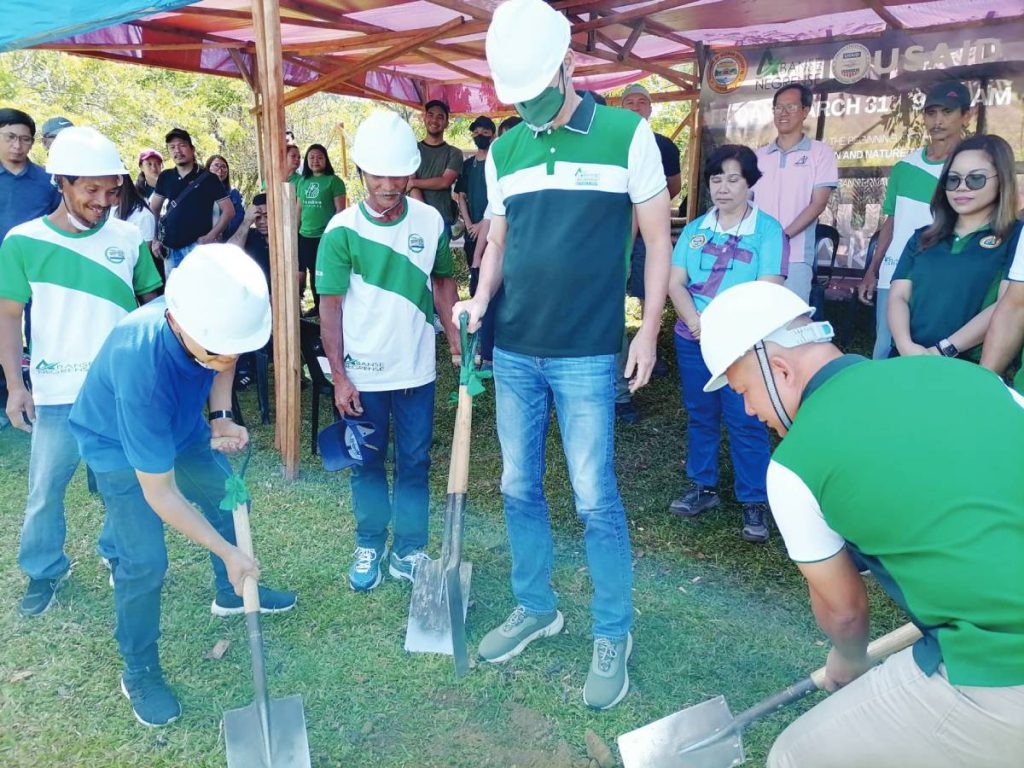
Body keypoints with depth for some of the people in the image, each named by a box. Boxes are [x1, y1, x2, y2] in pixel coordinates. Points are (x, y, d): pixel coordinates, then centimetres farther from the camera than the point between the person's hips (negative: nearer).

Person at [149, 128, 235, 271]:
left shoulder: (208, 178, -1)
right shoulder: (165, 177, 10)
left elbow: (229, 210, -3)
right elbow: (153, 209, 19)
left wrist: (211, 236, -11)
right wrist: (155, 239, 9)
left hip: (197, 246, -4)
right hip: (171, 248, 5)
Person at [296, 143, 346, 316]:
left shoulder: (333, 181, -4)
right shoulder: (302, 181, 12)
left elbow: (340, 209, -8)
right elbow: (299, 209, 17)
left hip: (326, 236, -5)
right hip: (305, 236, 5)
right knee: (312, 272, 12)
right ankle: (318, 306, 25)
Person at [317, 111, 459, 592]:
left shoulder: (430, 221, -3)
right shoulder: (342, 230, -10)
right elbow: (329, 306, -7)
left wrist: (457, 341, -2)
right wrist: (338, 376, -9)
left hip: (416, 371, 2)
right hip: (363, 376, -2)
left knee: (414, 463, 11)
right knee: (368, 465, 13)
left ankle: (409, 551, 27)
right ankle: (369, 548, 31)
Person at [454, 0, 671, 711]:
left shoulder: (627, 133, -3)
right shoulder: (502, 153, 9)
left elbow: (658, 240, 0)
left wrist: (648, 331, -5)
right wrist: (480, 299, -2)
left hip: (587, 356, -4)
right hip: (513, 352, 5)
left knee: (595, 498, -1)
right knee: (520, 489, 12)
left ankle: (613, 634, 18)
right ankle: (535, 608, 31)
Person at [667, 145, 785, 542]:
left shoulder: (768, 230, -4)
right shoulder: (694, 229, 8)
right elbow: (675, 283, 1)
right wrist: (695, 323, -15)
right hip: (692, 341, 4)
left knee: (745, 422, -2)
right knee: (699, 415, 12)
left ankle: (754, 502, 10)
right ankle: (703, 486, 27)